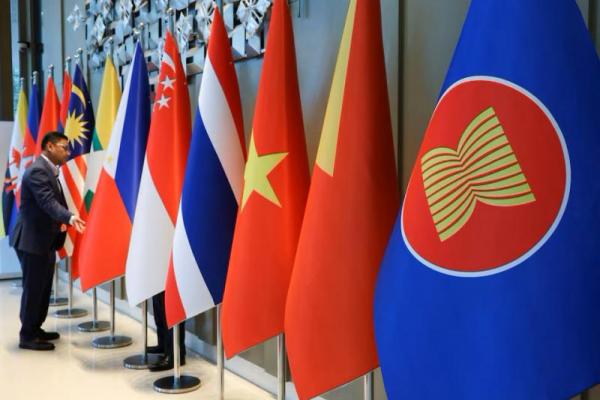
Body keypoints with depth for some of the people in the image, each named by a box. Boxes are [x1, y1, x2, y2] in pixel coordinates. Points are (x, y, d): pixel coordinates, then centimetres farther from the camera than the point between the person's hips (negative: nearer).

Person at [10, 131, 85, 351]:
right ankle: (27, 336, 8)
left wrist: (62, 221, 9)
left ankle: (35, 329, 26)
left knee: (43, 288, 15)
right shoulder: (38, 171, -19)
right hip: (32, 240, -10)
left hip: (44, 240, 10)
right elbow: (48, 202, -32)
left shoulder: (49, 170, 13)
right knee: (33, 288, -2)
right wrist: (69, 217, -45)